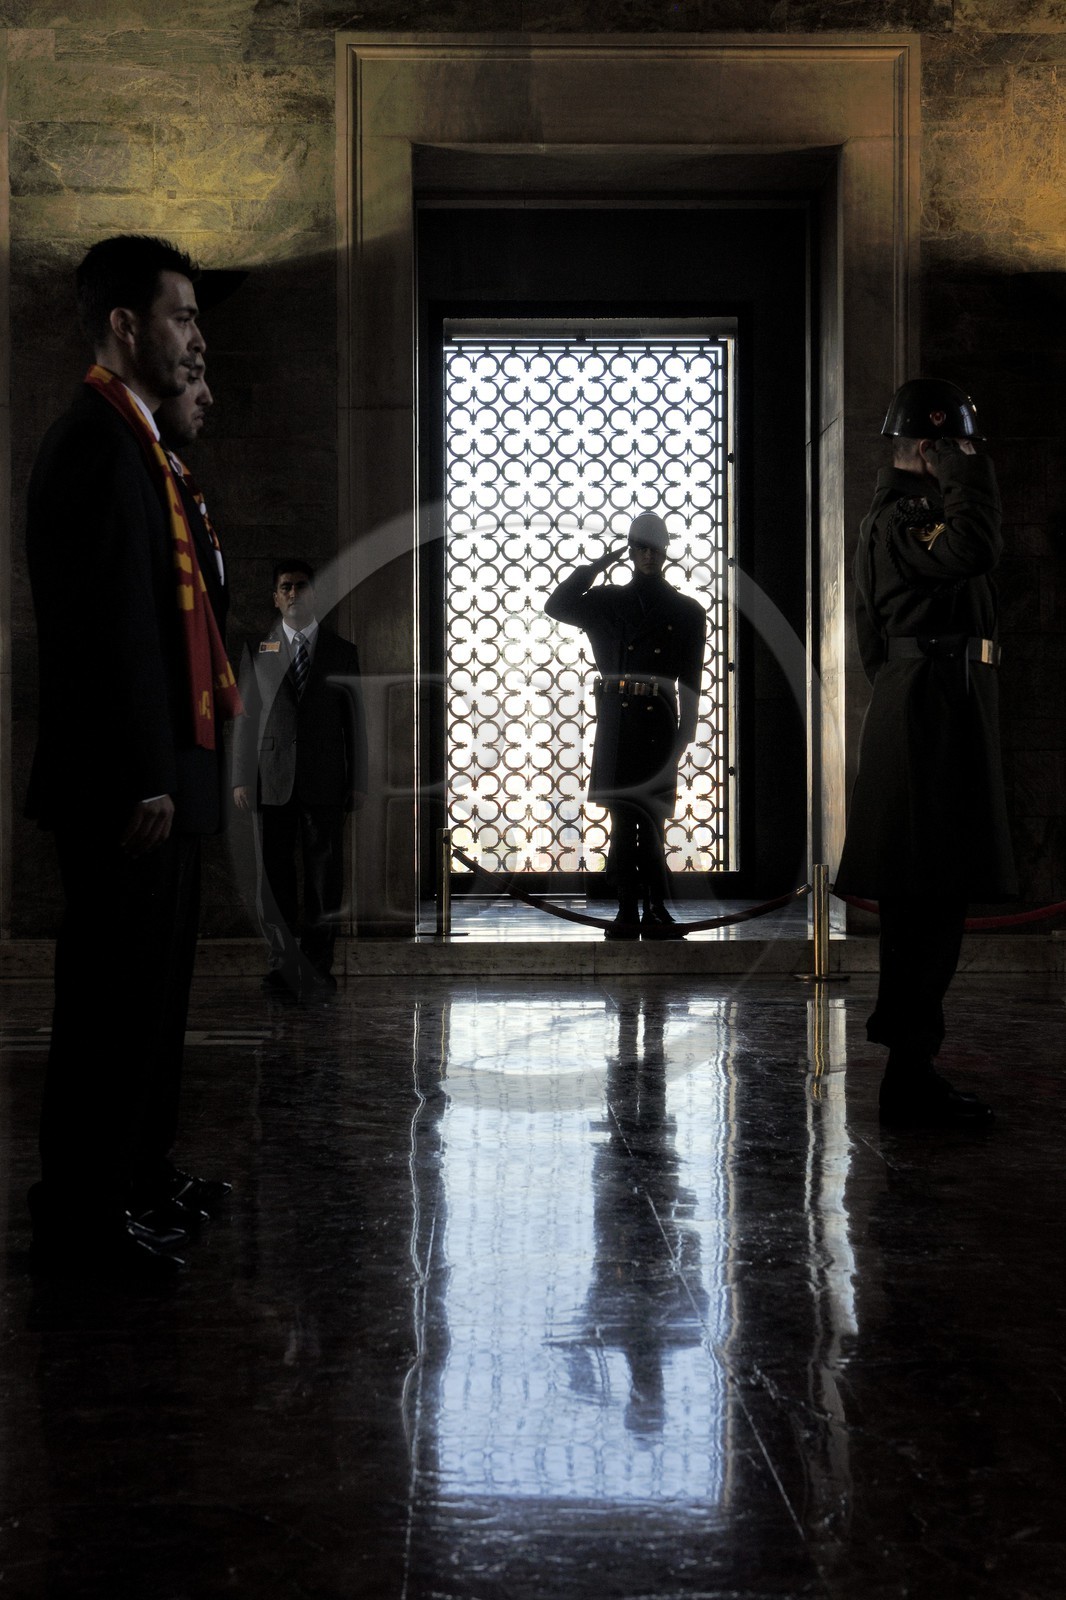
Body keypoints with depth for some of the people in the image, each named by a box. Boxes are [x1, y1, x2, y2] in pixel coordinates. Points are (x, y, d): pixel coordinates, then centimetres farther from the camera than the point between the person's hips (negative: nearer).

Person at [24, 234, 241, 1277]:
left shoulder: (134, 443, 19)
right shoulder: (98, 442, -13)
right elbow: (110, 624, -20)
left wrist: (178, 767, 14)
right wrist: (144, 781, -22)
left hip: (161, 775, 10)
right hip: (127, 784, -10)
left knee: (151, 984, 17)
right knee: (114, 989, -3)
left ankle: (138, 1173, 30)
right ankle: (81, 1218, 8)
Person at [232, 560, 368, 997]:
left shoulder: (342, 652, 9)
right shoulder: (257, 651, 10)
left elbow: (355, 720, 7)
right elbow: (246, 717, 7)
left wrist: (358, 782, 2)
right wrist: (241, 778, 0)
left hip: (324, 781, 0)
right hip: (272, 779, 0)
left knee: (324, 877, 0)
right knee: (275, 876, 2)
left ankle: (317, 968, 8)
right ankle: (285, 966, 10)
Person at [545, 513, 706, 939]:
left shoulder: (686, 612, 12)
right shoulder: (608, 601, 14)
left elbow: (690, 680, 8)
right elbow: (556, 605, 6)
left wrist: (685, 731, 1)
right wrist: (595, 567, 4)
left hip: (657, 719, -1)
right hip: (616, 716, 1)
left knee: (648, 813, -3)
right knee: (623, 813, 0)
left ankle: (653, 909, 3)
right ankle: (629, 909, 2)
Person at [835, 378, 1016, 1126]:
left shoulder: (900, 514, 23)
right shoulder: (903, 516, -9)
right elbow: (973, 550, -30)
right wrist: (970, 473, -15)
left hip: (922, 717, 11)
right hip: (933, 718, -11)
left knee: (927, 903, 11)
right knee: (930, 899, -10)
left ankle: (912, 1069, 17)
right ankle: (911, 1075, -7)